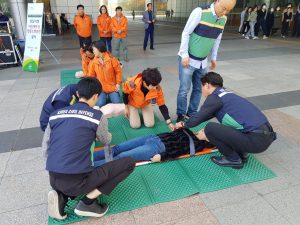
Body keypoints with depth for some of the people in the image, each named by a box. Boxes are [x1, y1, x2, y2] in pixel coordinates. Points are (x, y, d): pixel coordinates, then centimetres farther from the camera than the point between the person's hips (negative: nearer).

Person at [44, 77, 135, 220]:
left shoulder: (56, 114, 9)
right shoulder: (97, 116, -5)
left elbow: (45, 148, 13)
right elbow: (106, 141, 14)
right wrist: (102, 134, 38)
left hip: (53, 179, 7)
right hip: (77, 181, -6)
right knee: (128, 163, 3)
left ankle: (61, 196, 9)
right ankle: (87, 203, 0)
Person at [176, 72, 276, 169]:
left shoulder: (214, 97, -6)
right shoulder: (227, 94, 19)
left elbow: (199, 116, 0)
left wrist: (184, 124, 19)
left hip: (256, 140, -9)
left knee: (210, 128, -9)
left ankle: (233, 159, 6)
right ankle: (241, 154, 19)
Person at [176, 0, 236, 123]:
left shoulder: (223, 19, 3)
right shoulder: (200, 12, -16)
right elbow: (186, 33, -13)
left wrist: (214, 58, 15)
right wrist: (185, 55, -15)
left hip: (202, 61, 6)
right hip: (188, 59, -6)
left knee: (198, 89, 11)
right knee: (184, 89, -3)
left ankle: (192, 113, 26)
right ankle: (181, 115, 15)